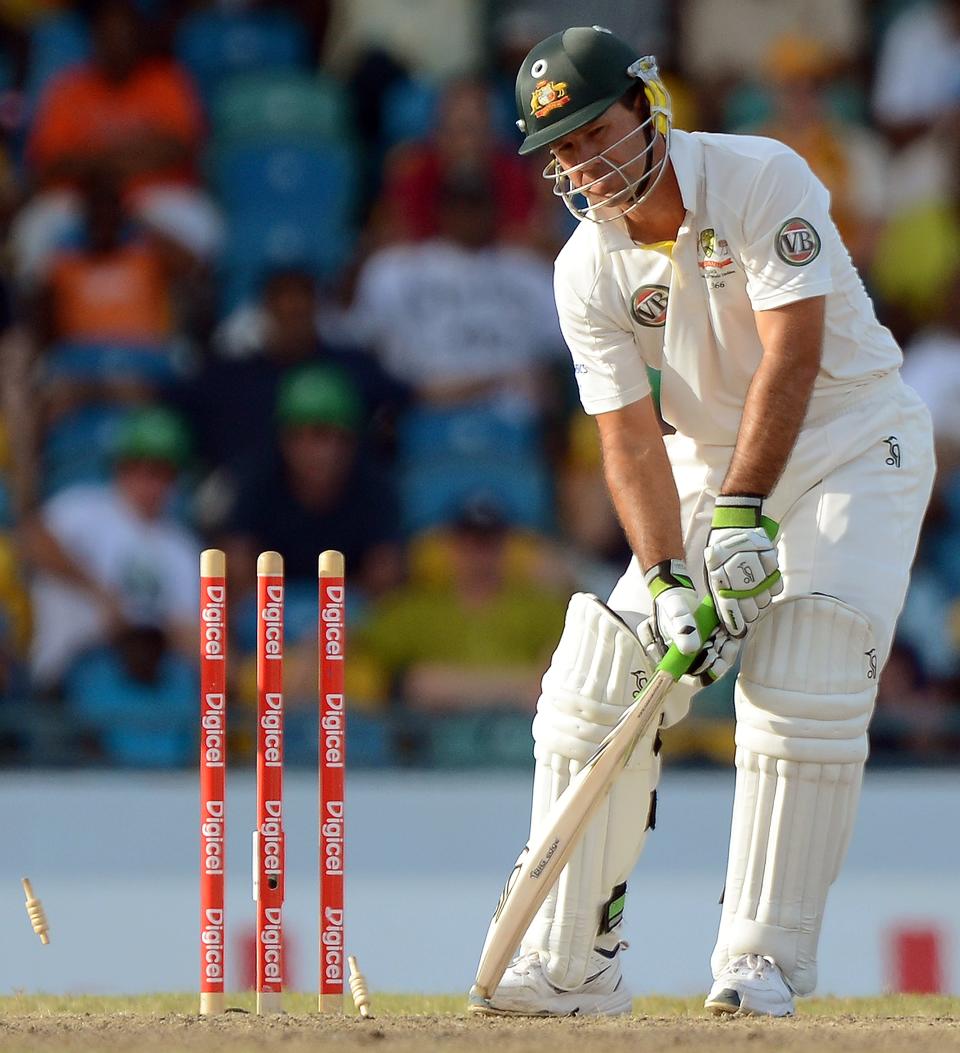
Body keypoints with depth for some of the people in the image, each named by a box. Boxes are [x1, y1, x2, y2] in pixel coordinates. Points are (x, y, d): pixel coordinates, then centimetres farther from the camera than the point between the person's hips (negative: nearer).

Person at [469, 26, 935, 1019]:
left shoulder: (763, 180, -21)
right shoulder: (588, 272, -8)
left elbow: (792, 356, -28)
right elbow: (631, 439, -10)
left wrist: (741, 514, -35)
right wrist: (666, 579, -24)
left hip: (851, 443, -5)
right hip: (713, 461, 5)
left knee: (802, 695, -22)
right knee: (596, 682, -5)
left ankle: (762, 958, -15)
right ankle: (573, 963, 1)